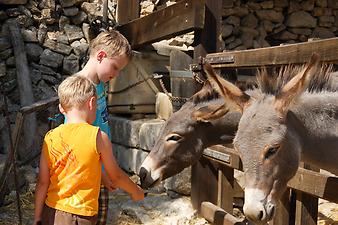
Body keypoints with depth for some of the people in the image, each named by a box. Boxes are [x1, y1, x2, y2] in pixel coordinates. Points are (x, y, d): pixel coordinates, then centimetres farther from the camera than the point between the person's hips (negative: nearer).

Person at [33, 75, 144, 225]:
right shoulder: (98, 137, -10)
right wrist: (136, 191, 20)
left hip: (50, 213, 4)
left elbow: (42, 183, 1)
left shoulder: (50, 138, -2)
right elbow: (115, 176, 1)